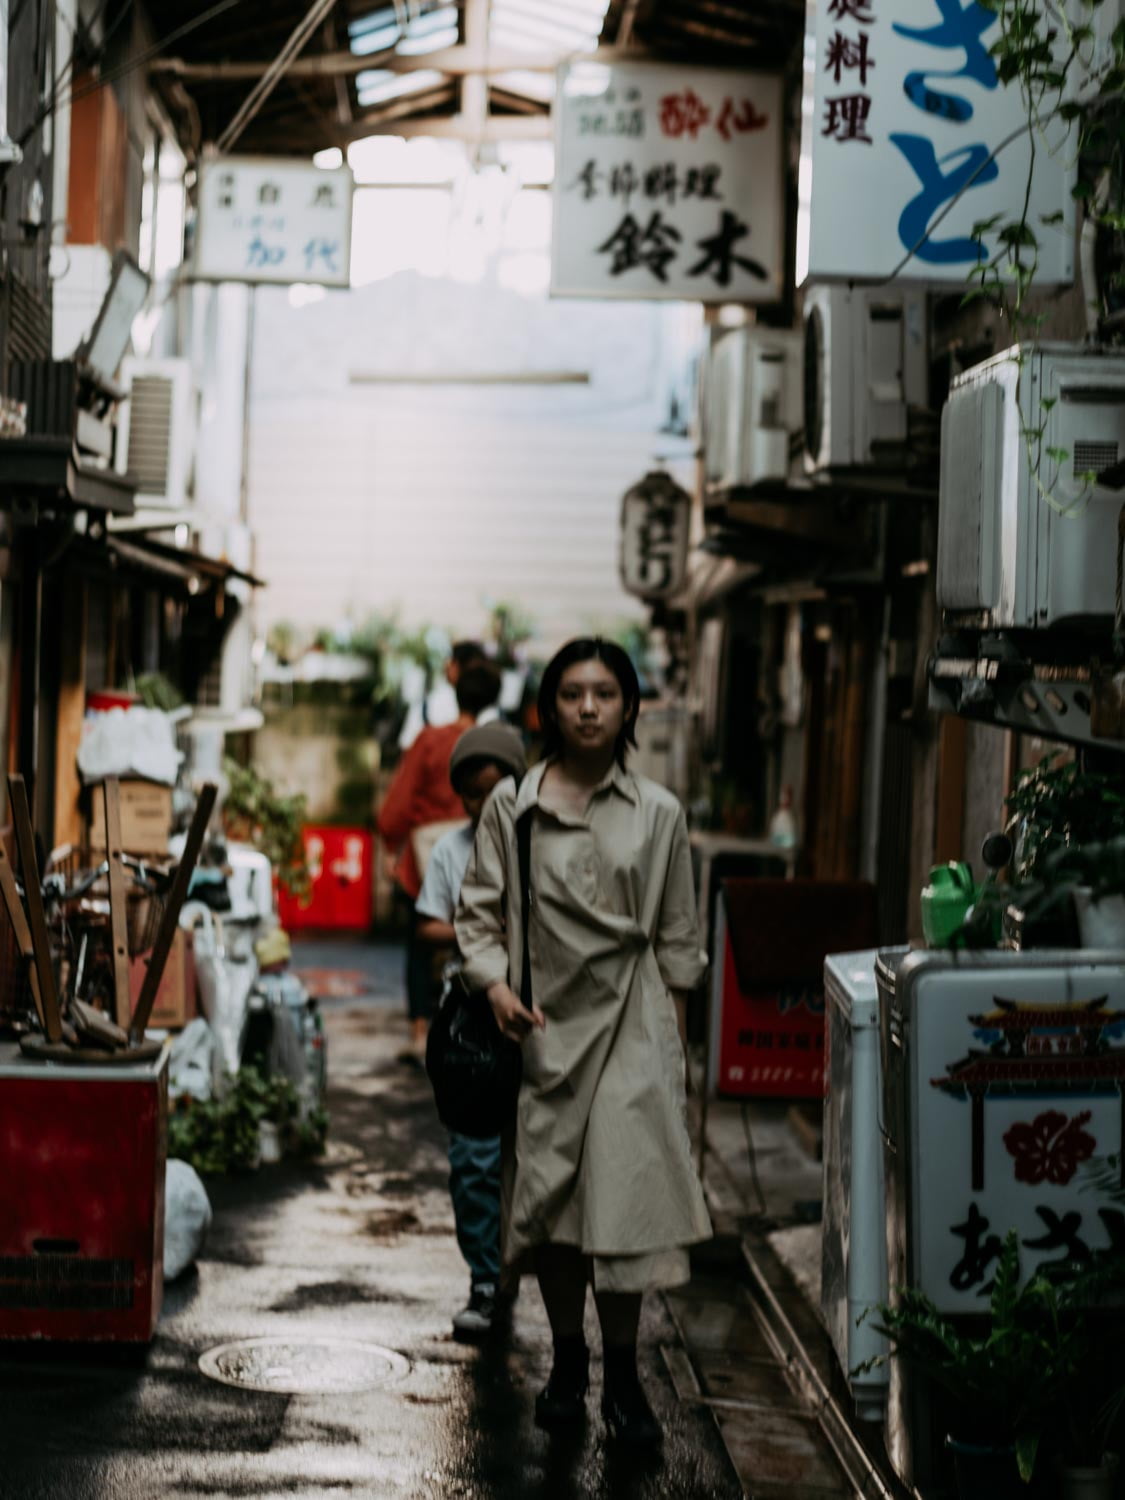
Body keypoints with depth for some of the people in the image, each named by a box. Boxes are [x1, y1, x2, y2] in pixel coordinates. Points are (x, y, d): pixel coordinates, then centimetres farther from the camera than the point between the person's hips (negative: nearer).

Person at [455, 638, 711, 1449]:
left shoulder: (659, 813, 3)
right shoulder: (511, 806, 1)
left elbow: (678, 936, 9)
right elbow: (479, 910, 5)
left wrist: (672, 1033, 7)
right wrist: (495, 984, -10)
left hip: (629, 1024, -1)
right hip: (542, 1023, 1)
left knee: (625, 1191, -6)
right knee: (548, 1196, 7)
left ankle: (622, 1375, 6)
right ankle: (568, 1362, 23)